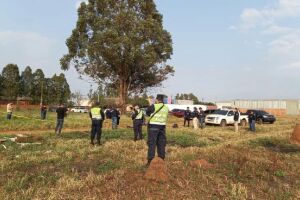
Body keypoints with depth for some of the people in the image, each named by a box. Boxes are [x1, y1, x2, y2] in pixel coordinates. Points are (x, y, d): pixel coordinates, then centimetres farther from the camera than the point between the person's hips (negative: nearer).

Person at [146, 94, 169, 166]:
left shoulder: (154, 106, -10)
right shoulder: (166, 108, 5)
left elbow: (147, 112, 4)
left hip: (153, 126, -4)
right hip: (162, 127, 5)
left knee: (152, 144, 1)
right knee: (161, 144, 13)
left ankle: (150, 161, 3)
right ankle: (161, 160, 19)